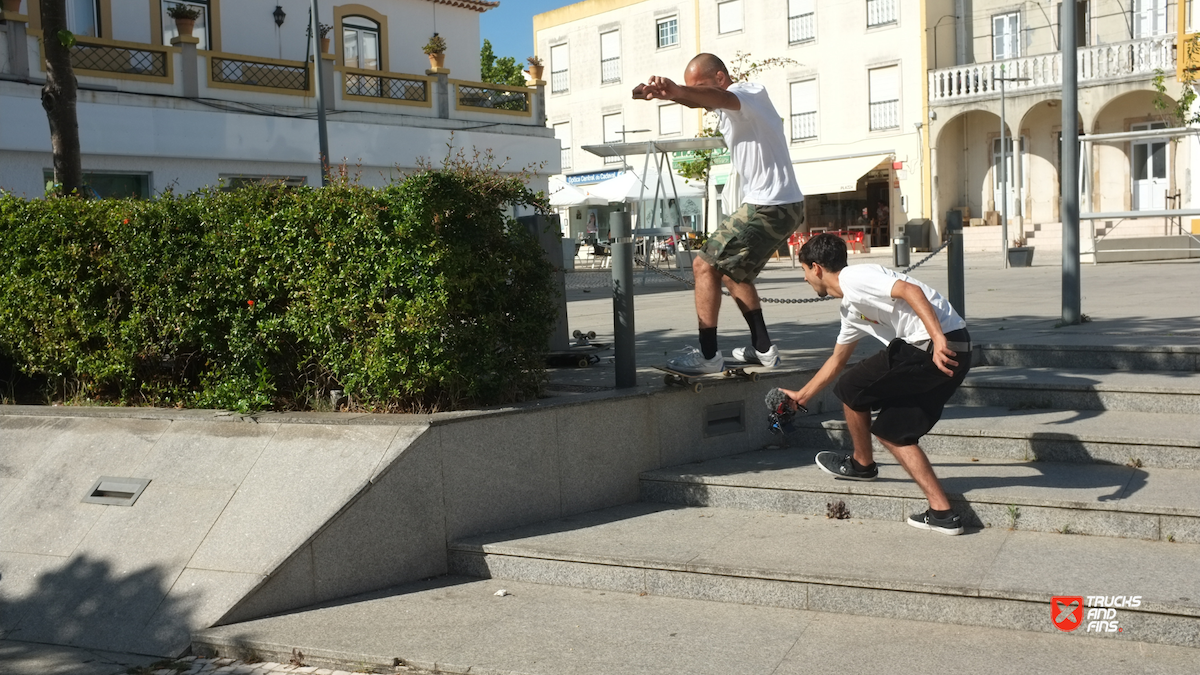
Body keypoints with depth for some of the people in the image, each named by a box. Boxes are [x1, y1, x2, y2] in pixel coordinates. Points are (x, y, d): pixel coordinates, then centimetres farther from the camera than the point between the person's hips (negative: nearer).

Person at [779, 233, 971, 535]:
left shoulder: (854, 278, -6)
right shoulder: (851, 308, 25)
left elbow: (910, 290, -20)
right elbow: (837, 360, 38)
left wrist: (938, 340, -29)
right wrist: (801, 396, 48)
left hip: (942, 348, -10)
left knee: (851, 390, 6)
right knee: (893, 432, 13)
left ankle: (862, 463, 27)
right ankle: (942, 512, 8)